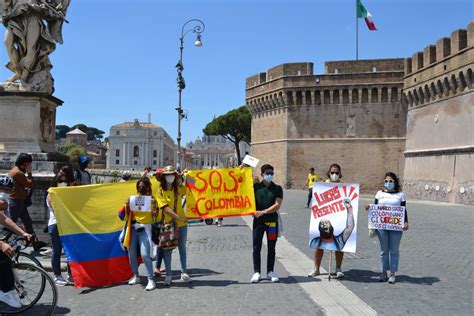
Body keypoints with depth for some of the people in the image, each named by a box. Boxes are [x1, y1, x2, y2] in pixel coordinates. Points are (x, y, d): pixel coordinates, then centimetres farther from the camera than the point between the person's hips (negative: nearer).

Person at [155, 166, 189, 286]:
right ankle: (168, 275, 11)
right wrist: (178, 217, -21)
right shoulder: (160, 191, -6)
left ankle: (184, 273, 20)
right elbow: (166, 208, -15)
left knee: (182, 248, 11)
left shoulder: (179, 188, 5)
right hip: (168, 223, -3)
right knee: (167, 250, 2)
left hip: (181, 223, 3)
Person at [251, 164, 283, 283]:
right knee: (256, 248, 1)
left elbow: (277, 205, -7)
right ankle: (256, 272, 9)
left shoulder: (277, 189, 3)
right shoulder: (255, 187, 5)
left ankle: (270, 271, 19)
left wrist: (263, 212, -15)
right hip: (258, 221, 0)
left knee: (271, 248, 8)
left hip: (272, 221, 0)